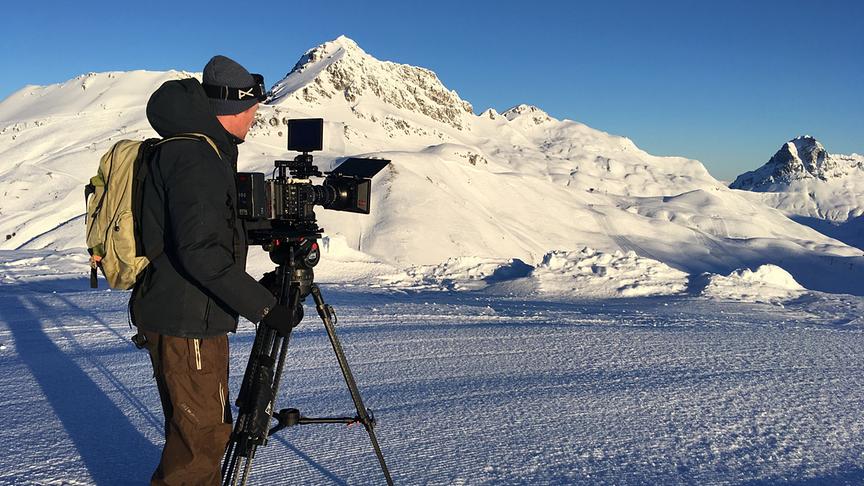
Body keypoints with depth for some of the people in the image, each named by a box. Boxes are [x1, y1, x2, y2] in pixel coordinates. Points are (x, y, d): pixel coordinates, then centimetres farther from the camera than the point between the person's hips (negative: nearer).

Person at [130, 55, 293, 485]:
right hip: (186, 324, -10)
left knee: (207, 427, 22)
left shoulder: (201, 152, 13)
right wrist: (263, 306, -25)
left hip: (194, 317, 10)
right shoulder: (196, 160, -20)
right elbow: (201, 252, -28)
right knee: (201, 434, 1)